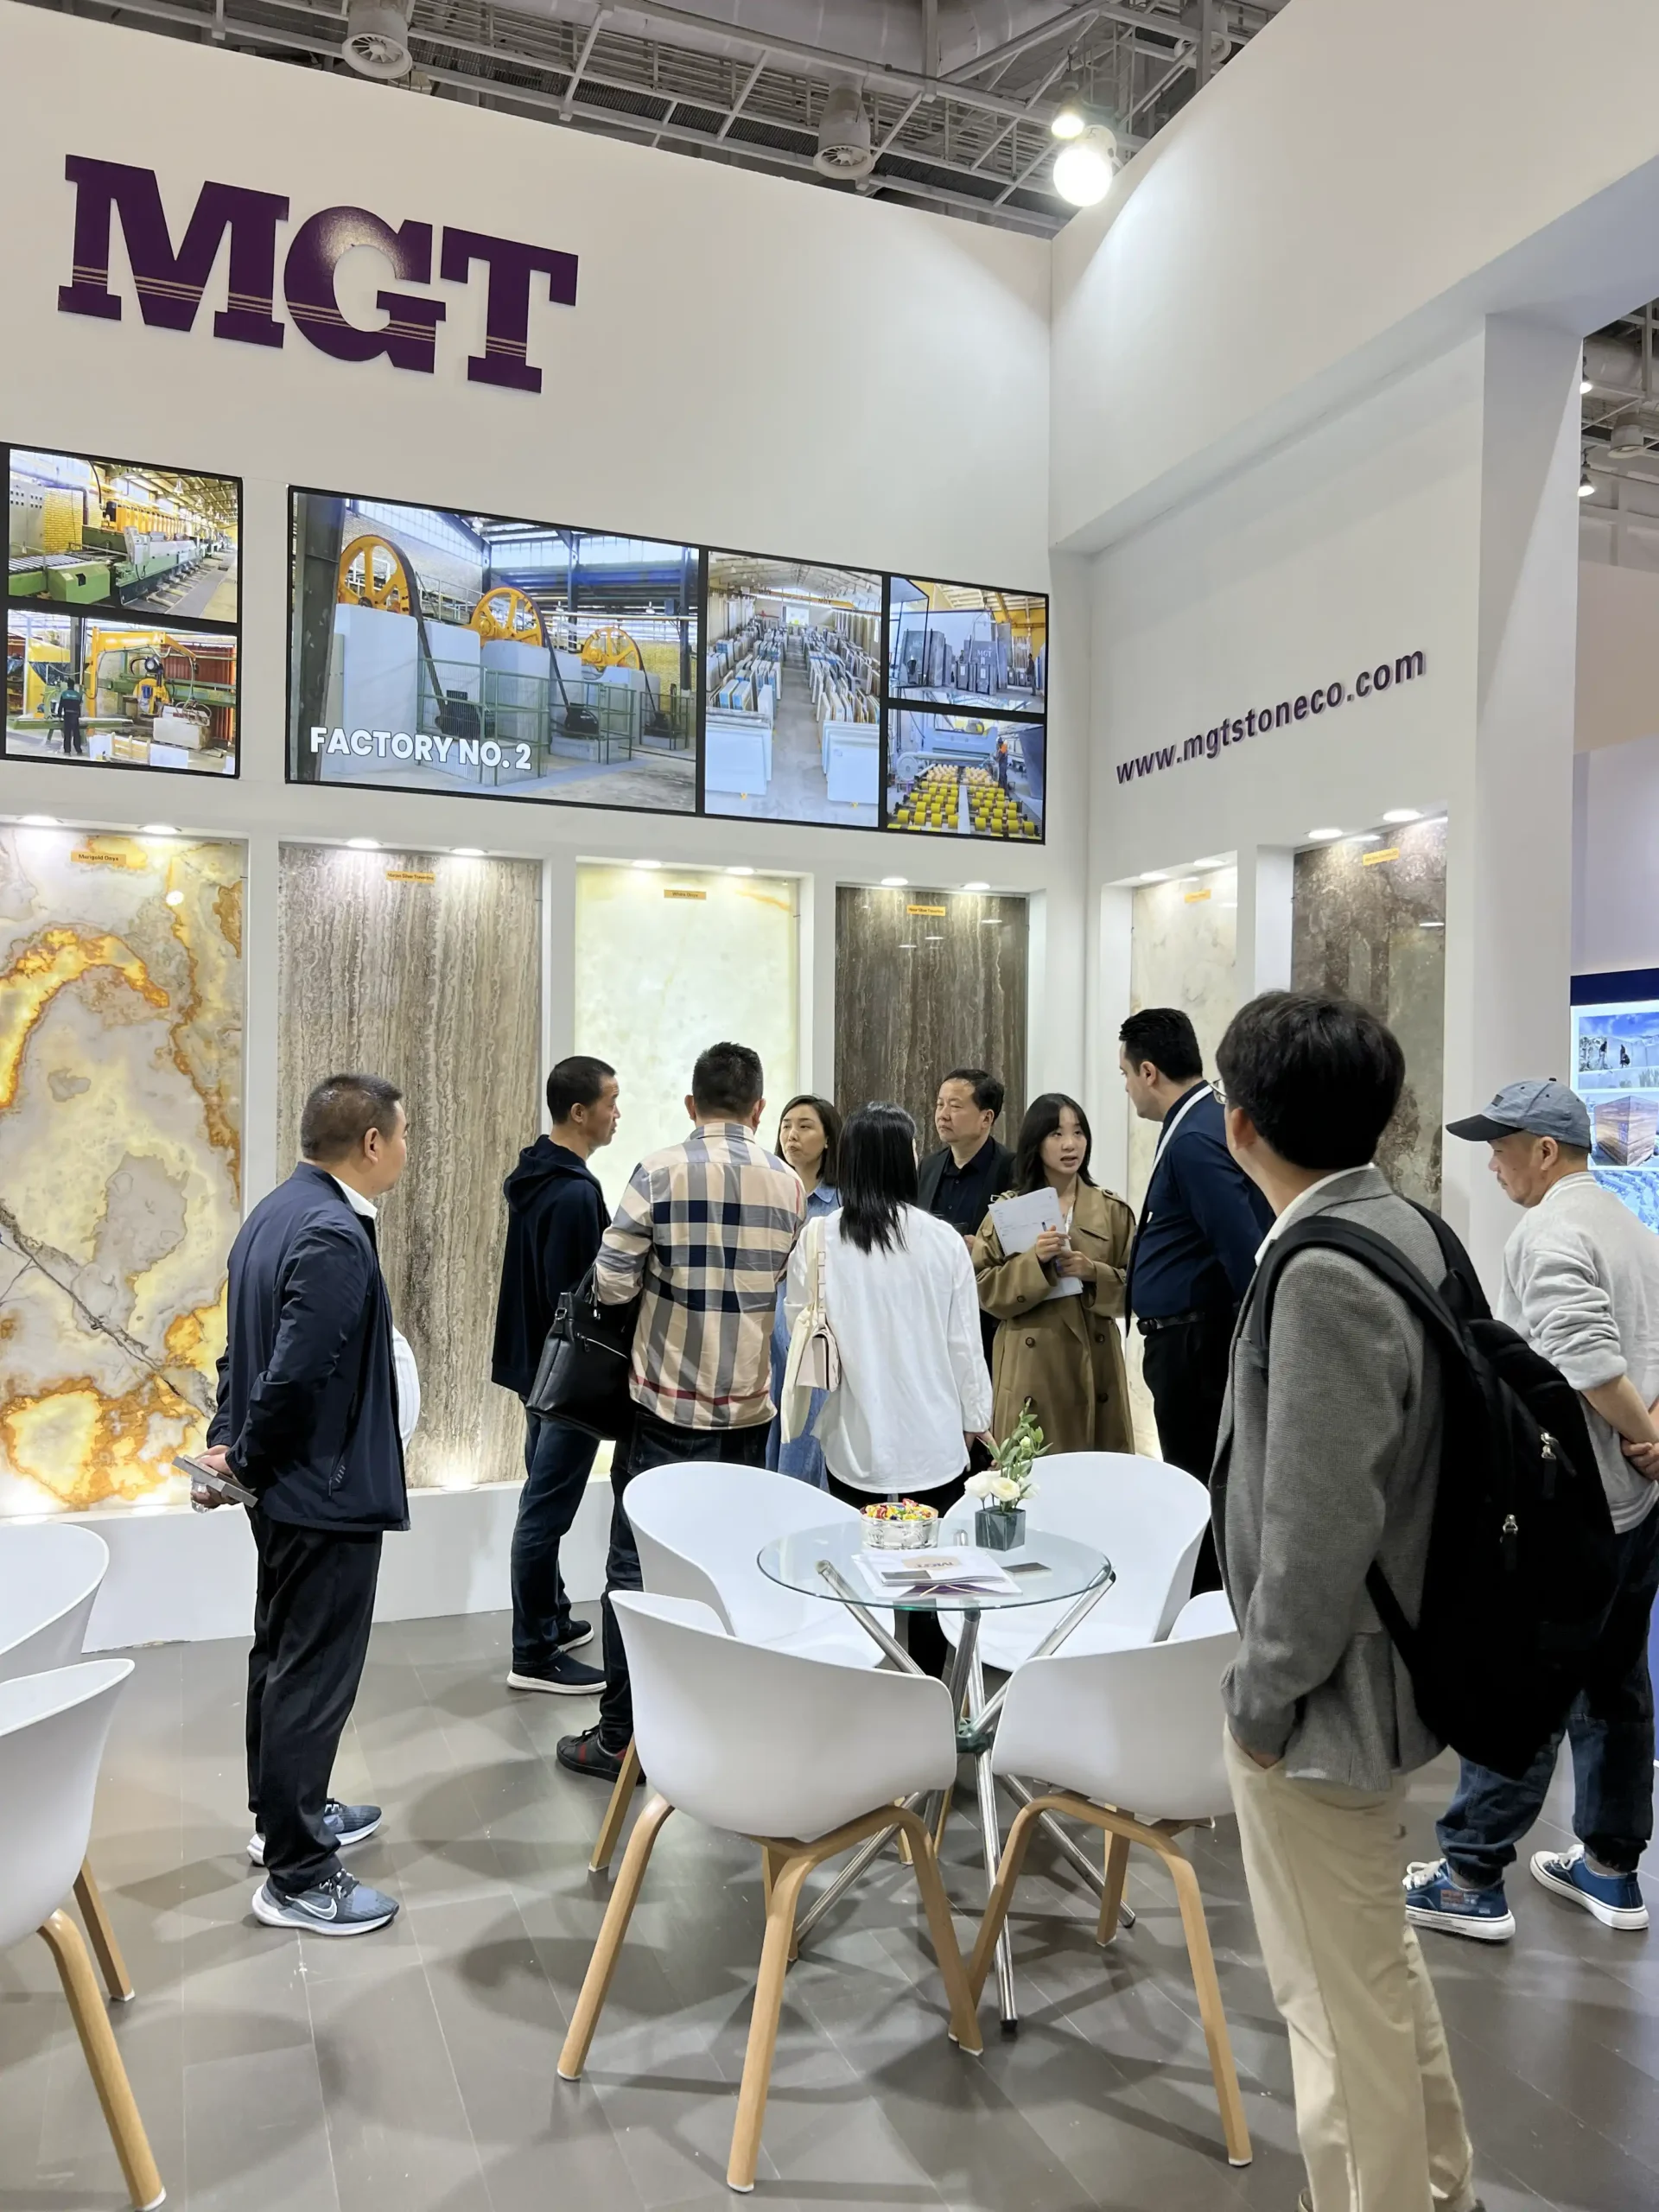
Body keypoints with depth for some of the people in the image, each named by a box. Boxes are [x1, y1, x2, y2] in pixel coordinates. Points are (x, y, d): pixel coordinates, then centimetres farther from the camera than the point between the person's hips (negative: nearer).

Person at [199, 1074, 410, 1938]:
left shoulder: (277, 1212, 6)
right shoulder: (334, 1236, -25)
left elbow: (246, 1348, 10)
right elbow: (293, 1374, -27)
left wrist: (228, 1440, 7)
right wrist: (249, 1462, -13)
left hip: (287, 1488, 10)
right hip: (328, 1494, -10)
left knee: (282, 1657, 22)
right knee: (316, 1677, 2)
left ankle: (288, 1812, 40)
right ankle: (295, 1876, 14)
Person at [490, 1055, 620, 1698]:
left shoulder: (533, 1176, 8)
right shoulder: (576, 1192, -22)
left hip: (537, 1361, 10)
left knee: (543, 1503, 19)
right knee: (546, 1511, -2)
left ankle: (553, 1620, 32)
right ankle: (534, 1655, 7)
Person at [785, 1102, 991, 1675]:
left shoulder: (819, 1239, -9)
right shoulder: (942, 1239, -9)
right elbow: (965, 1341, -3)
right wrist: (973, 1417, 12)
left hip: (856, 1435, 1)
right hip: (934, 1435, 0)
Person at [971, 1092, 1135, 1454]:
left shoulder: (1112, 1210, 5)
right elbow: (984, 1289, -2)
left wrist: (1094, 1273, -12)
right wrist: (1034, 1261, -16)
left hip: (1093, 1361, 1)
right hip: (1030, 1363, -1)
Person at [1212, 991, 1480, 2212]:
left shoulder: (1323, 1273, -27)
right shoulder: (1405, 1227, 2)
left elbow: (1318, 1526, -27)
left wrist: (1263, 1695, -13)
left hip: (1326, 1691, -10)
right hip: (1384, 1659, 10)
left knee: (1343, 1996, 9)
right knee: (1379, 1960, 27)